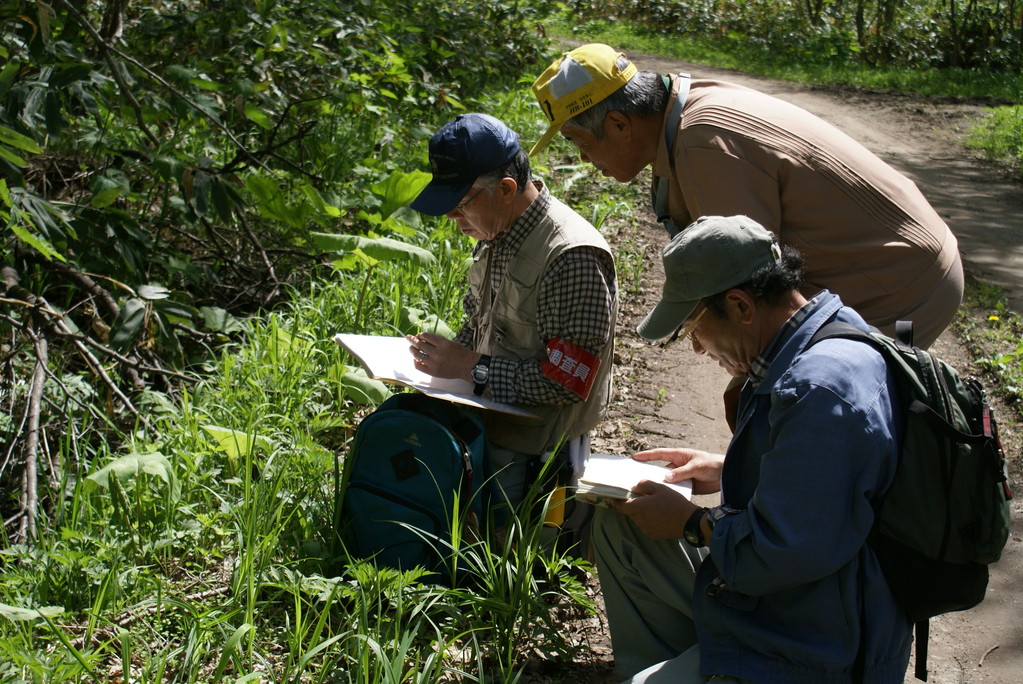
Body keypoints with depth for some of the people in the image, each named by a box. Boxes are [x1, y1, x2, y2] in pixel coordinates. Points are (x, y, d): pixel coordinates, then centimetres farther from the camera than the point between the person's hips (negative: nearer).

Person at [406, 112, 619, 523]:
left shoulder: (572, 258, -21)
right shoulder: (496, 235, 6)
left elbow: (568, 381, -22)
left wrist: (473, 368, -19)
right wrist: (445, 355, 0)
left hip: (531, 456, -9)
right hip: (486, 425, 9)